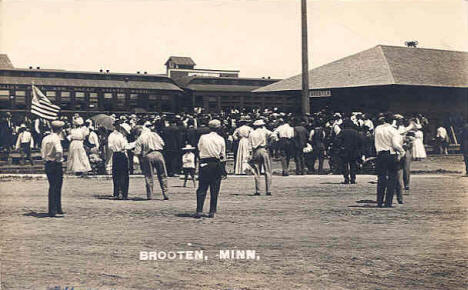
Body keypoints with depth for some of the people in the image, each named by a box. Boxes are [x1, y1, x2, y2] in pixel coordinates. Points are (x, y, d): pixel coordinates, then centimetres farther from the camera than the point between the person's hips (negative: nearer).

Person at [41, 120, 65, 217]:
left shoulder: (45, 138, 9)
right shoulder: (56, 138, -14)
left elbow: (42, 153, 12)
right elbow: (59, 151, -29)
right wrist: (59, 159, -13)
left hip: (47, 164, 7)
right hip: (56, 165, -7)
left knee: (52, 187, 14)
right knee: (57, 187, 2)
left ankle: (52, 210, 20)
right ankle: (57, 209, 6)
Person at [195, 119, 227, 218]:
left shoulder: (203, 137, -1)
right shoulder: (221, 139, 0)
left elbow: (199, 149, 6)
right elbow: (223, 155, 4)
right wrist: (223, 169, 13)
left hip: (204, 164, 0)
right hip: (217, 165, 0)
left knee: (202, 189, 3)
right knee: (214, 190, 6)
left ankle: (199, 211, -5)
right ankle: (212, 212, 6)